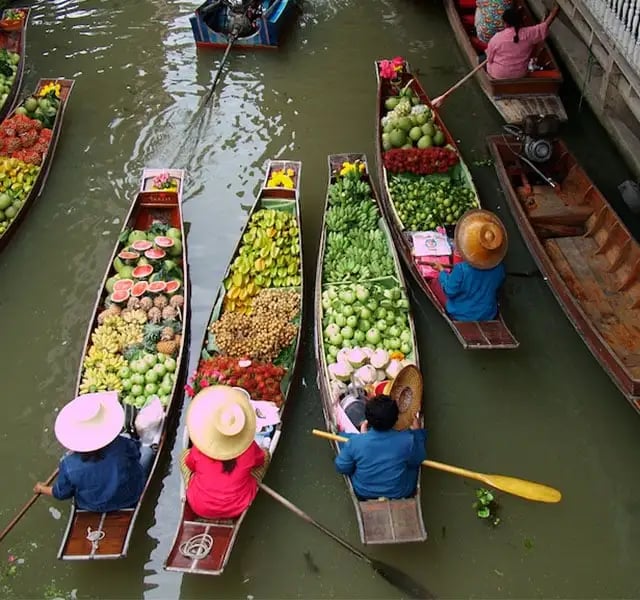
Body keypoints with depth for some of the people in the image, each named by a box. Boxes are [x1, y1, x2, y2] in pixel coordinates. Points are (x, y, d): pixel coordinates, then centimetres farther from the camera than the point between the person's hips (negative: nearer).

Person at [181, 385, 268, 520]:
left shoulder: (199, 449, -21)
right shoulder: (249, 447, -21)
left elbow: (190, 465, 2)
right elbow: (261, 460, 3)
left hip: (200, 508, 1)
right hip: (238, 508, 0)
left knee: (185, 454, 19)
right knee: (265, 454, 13)